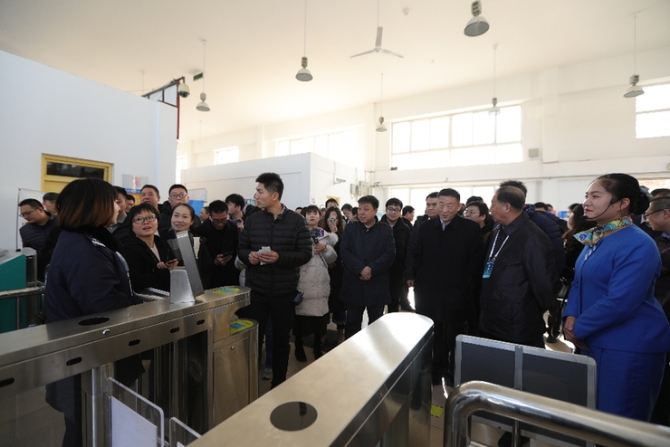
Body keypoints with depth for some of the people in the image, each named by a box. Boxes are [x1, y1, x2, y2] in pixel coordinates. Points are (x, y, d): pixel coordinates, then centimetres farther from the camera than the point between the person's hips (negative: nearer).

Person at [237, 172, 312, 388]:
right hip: (255, 289, 2)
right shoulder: (252, 220, 2)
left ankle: (279, 383, 35)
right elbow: (241, 248, 9)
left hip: (284, 291, -1)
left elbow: (305, 253, -7)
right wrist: (248, 256, -14)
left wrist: (280, 257, -21)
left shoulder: (296, 221, -6)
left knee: (281, 338, 15)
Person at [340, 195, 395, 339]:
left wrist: (371, 269, -17)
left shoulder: (386, 230, 4)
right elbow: (344, 251, -5)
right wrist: (361, 269, -18)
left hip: (377, 284, 0)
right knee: (352, 322, 11)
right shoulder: (350, 228, 6)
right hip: (353, 284, 1)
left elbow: (390, 254, -7)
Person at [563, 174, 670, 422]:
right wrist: (571, 317, -5)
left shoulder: (638, 245, -19)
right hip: (595, 341, 8)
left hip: (629, 348, -8)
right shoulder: (595, 240, 8)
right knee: (592, 418, 22)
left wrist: (578, 329, -14)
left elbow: (619, 303, -25)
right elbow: (579, 283, 10)